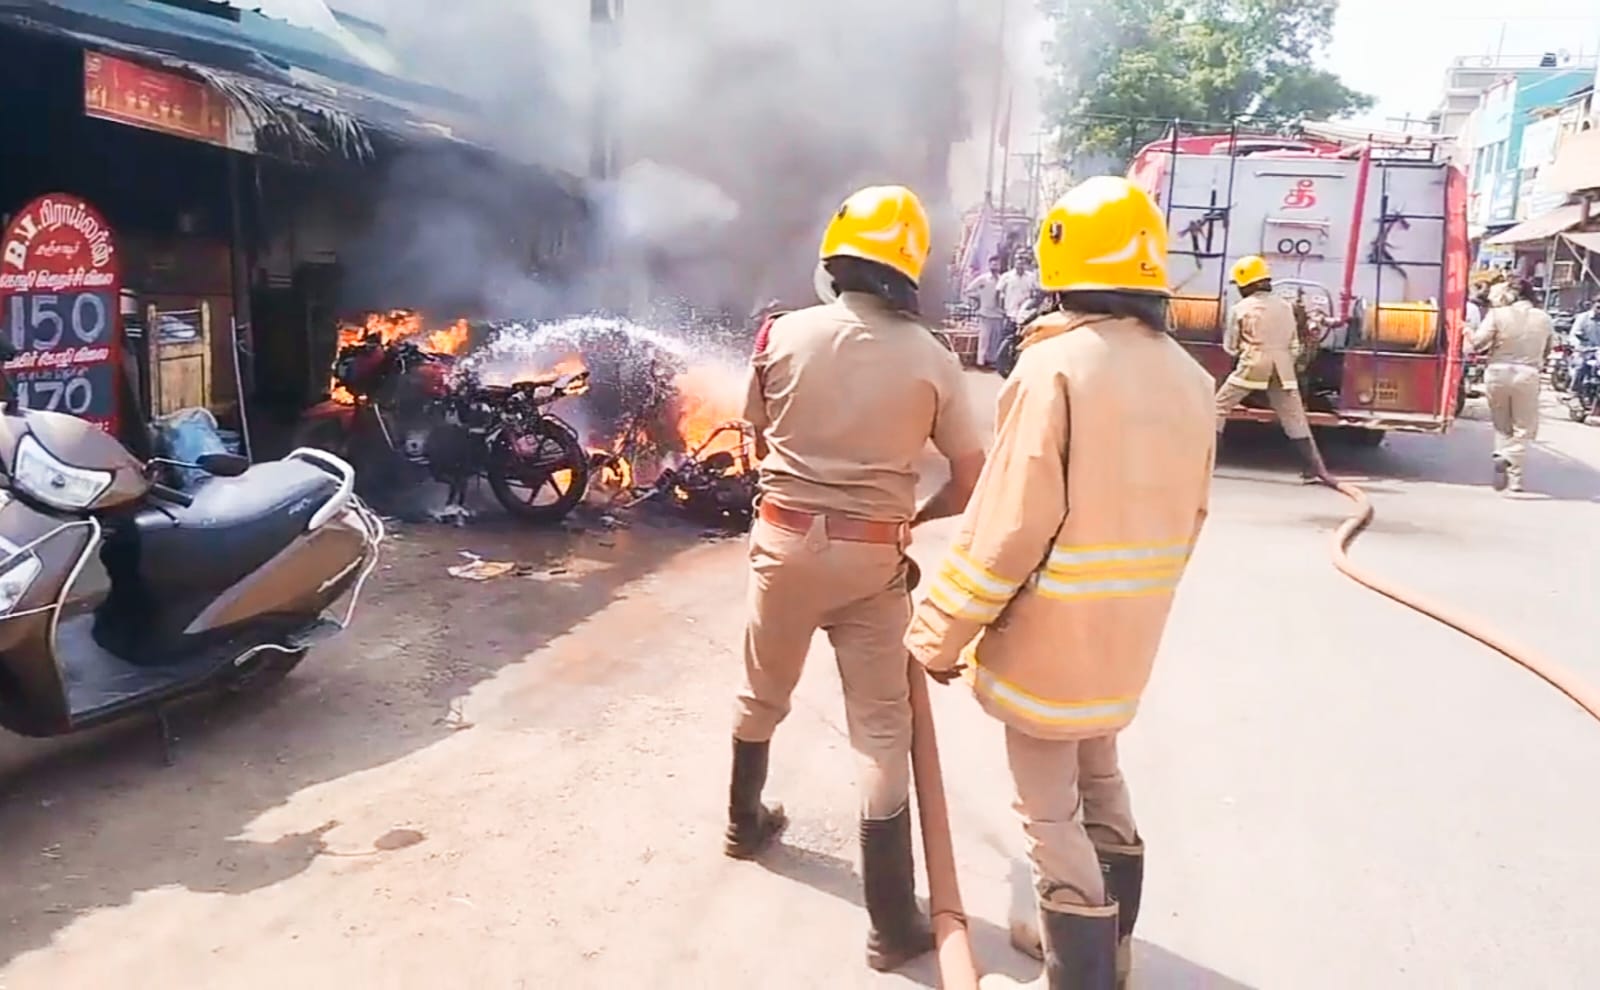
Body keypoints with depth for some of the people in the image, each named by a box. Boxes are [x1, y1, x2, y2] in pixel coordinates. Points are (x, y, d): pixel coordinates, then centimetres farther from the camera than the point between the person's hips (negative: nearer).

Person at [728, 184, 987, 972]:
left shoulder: (786, 333, -3)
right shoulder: (931, 359, -6)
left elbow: (760, 443, 8)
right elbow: (971, 481, -2)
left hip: (785, 538, 2)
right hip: (872, 556, -1)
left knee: (762, 694, 23)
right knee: (881, 728, 5)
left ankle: (745, 822, 46)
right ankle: (892, 922, 11)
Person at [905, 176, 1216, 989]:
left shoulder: (1056, 367, -20)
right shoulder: (1191, 382, 4)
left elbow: (1006, 526, -22)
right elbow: (1185, 520, 11)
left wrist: (940, 635, -12)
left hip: (1048, 637, -8)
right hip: (1125, 637, 8)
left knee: (1052, 815, 4)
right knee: (1100, 784, 24)